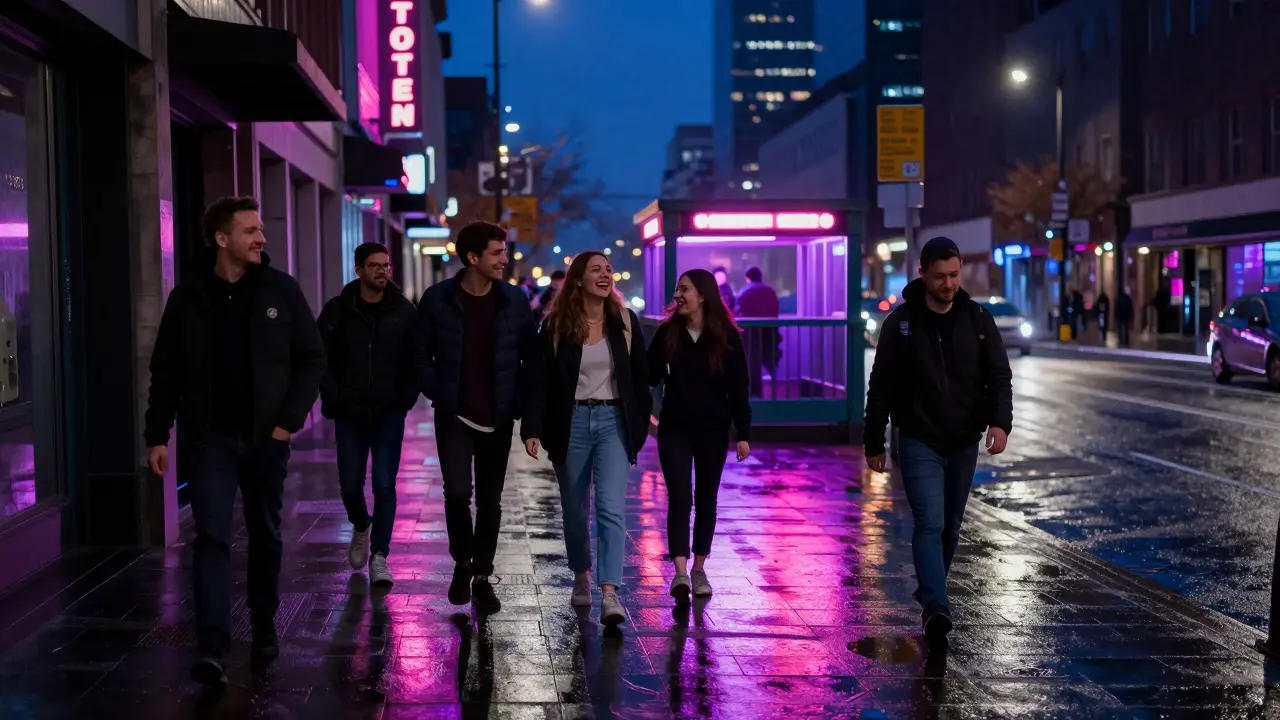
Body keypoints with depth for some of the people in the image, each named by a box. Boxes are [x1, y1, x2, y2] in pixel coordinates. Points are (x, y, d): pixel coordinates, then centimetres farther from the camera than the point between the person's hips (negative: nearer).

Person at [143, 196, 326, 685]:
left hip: (265, 436, 1)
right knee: (212, 537, -8)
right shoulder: (189, 297, -1)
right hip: (210, 437, -1)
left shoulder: (281, 290, -1)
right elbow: (165, 371, 4)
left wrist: (289, 420, -6)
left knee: (265, 536, 13)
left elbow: (312, 359, 2)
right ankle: (212, 649, -9)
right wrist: (158, 436, 1)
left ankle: (264, 629, 30)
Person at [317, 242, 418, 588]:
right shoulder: (337, 310, 1)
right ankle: (361, 528, 38)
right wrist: (332, 397, -6)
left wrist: (406, 397, -4)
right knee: (350, 485, 6)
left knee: (384, 485, -5)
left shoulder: (404, 311, 1)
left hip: (388, 414, -1)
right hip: (349, 414, 1)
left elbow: (416, 359, 5)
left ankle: (379, 556, 3)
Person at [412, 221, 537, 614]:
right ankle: (462, 562, 15)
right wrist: (438, 395, -3)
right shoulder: (438, 299, -5)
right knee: (457, 492, -10)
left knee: (490, 501, 6)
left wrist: (518, 401, -1)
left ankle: (482, 577, 20)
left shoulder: (515, 300, -1)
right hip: (455, 416, -2)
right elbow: (420, 352, 3)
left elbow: (531, 356, 5)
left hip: (498, 419, 2)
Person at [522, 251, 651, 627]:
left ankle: (610, 594, -17)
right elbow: (542, 380, -4)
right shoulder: (557, 325, -2)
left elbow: (639, 376, 8)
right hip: (571, 423, 0)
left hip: (613, 421, 0)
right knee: (574, 509, 12)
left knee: (612, 507, -13)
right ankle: (581, 578, 34)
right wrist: (533, 428, -12)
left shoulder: (625, 321, 3)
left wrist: (641, 422, 5)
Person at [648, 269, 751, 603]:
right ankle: (681, 572, -14)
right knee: (679, 498, -9)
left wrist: (743, 433, -6)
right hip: (675, 428, 0)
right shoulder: (667, 332, 0)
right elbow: (650, 375, 0)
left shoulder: (726, 336, -4)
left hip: (712, 430, 0)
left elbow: (739, 387, -3)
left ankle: (699, 569, 22)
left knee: (706, 500, 9)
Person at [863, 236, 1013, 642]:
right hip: (919, 442, -3)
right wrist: (873, 443, 1)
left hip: (964, 443, 3)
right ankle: (935, 606, -19)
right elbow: (881, 387, 0)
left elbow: (999, 376, -1)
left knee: (950, 527, 13)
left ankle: (930, 596, 30)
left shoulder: (978, 319, 2)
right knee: (930, 523, -15)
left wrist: (1000, 421, -19)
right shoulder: (901, 322, -4)